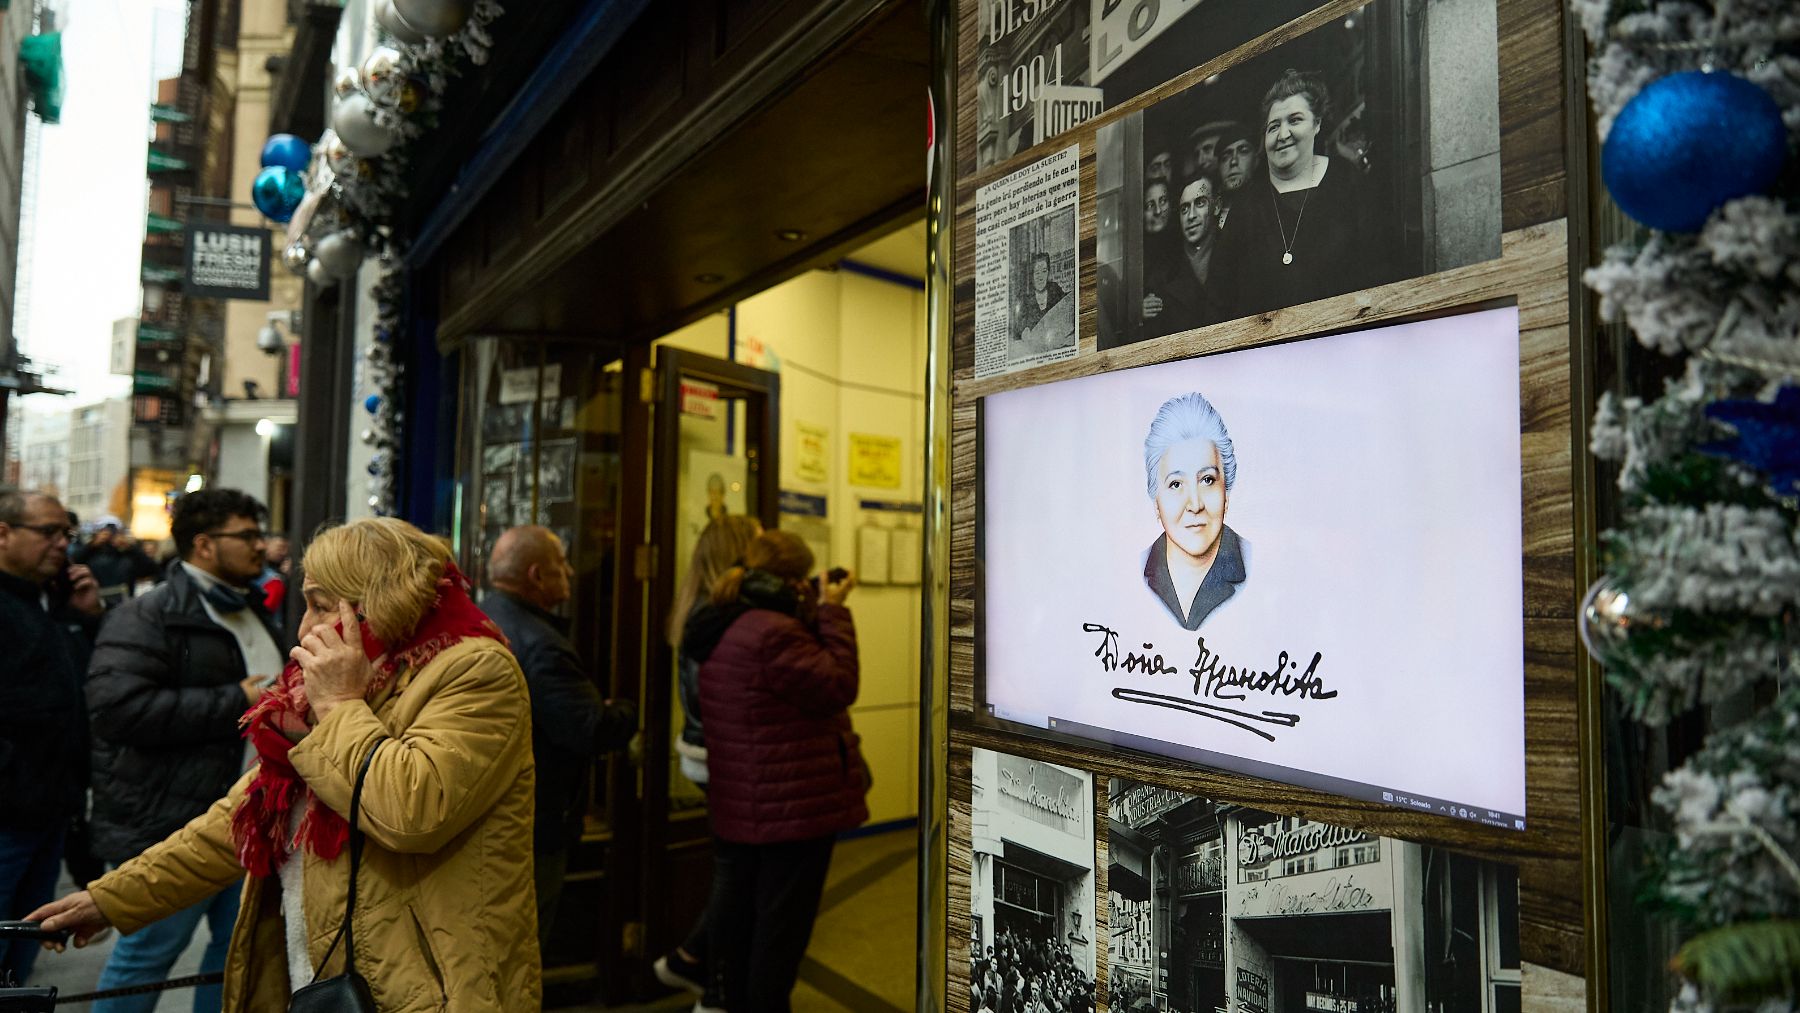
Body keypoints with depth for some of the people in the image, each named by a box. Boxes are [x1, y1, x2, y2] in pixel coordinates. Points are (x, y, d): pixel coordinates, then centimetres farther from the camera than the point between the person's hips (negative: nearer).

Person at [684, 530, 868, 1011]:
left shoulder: (722, 632, 8)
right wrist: (831, 613, -14)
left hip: (736, 805, 10)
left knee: (737, 913, 20)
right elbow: (837, 687, -20)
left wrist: (813, 616, 6)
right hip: (793, 804, -10)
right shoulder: (774, 633, -25)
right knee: (782, 922, 5)